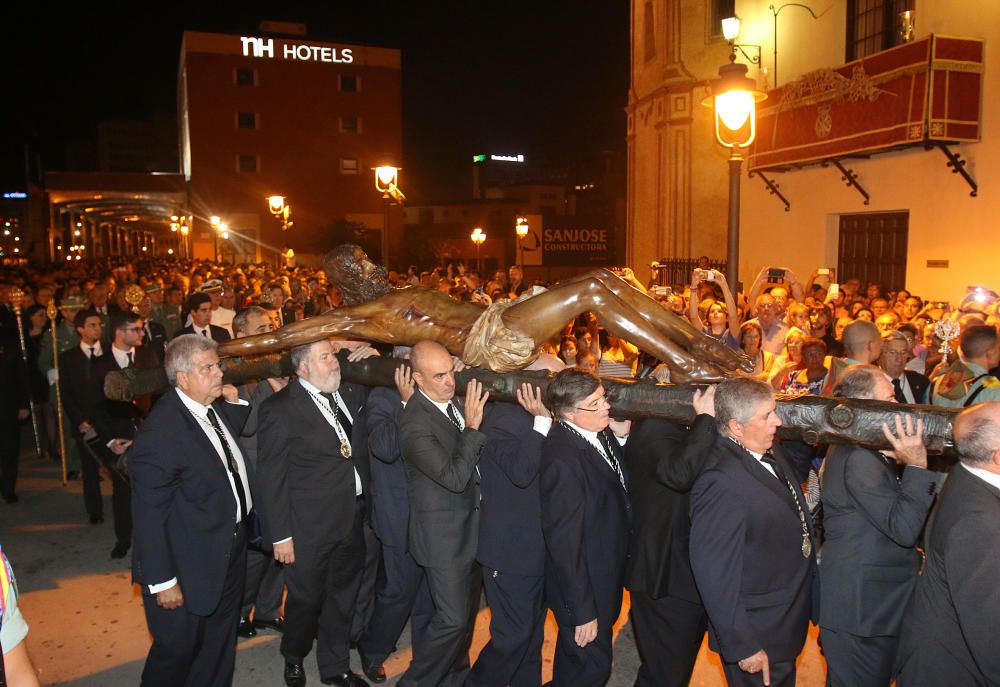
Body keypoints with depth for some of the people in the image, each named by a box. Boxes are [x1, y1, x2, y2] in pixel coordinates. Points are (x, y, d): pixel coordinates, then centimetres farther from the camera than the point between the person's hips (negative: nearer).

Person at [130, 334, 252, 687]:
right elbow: (149, 513, -24)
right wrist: (162, 582, -20)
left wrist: (236, 402, 4)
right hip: (190, 570, -8)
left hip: (229, 556, 8)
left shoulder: (215, 407, -1)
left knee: (219, 649, 25)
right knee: (179, 649, 14)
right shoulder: (160, 431, -27)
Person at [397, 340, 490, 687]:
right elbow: (454, 477, -27)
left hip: (468, 524, 8)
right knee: (453, 618, -2)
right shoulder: (415, 424, -24)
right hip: (443, 533, -8)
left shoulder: (455, 401, -1)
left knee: (467, 608, 20)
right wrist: (471, 427, -27)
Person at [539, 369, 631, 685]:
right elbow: (564, 542, -27)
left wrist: (621, 437, -9)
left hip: (606, 576, 8)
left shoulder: (601, 432, -7)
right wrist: (583, 612, -20)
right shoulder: (563, 459, -32)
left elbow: (617, 488, 8)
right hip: (584, 587, -8)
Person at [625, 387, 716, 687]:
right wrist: (705, 419, -29)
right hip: (668, 580, -9)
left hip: (687, 574, 9)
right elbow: (679, 472, -40)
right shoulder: (653, 429, -21)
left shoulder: (680, 429, 10)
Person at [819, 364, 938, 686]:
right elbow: (904, 527, -26)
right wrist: (917, 466, -25)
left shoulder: (851, 449, 10)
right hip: (862, 609, -10)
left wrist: (900, 463, 3)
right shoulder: (860, 459, -24)